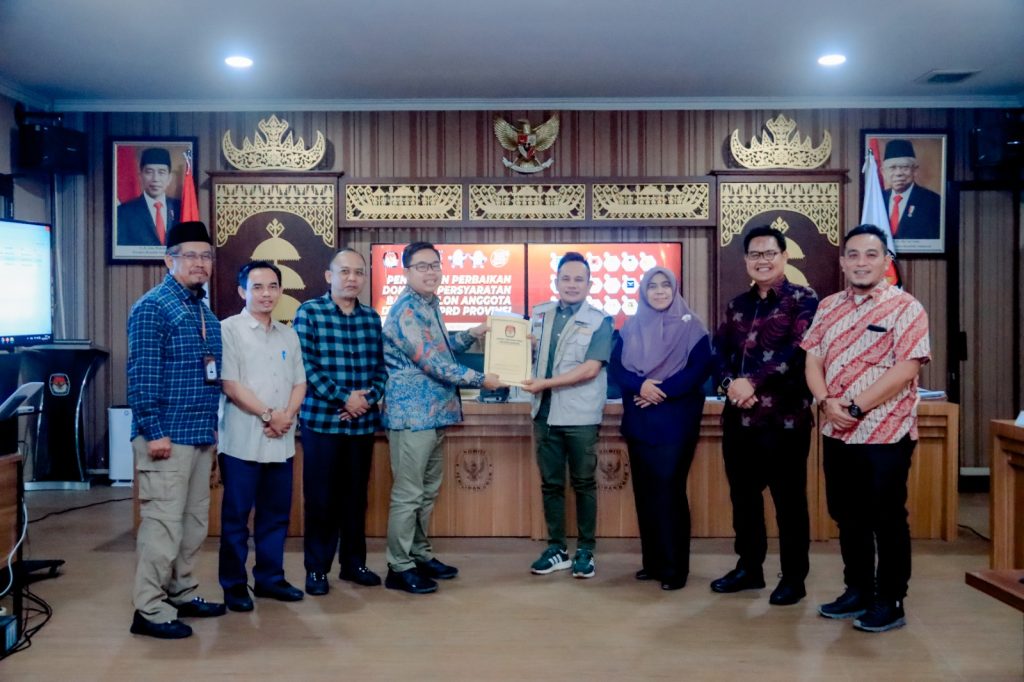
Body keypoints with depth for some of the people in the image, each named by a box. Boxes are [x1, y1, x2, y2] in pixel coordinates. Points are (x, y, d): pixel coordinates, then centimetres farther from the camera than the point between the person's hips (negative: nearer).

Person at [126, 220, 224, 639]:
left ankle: (182, 595, 26)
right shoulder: (152, 308, -10)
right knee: (163, 521, -5)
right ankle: (149, 610, 5)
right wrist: (154, 432, -20)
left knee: (194, 521, 14)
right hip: (168, 435, -9)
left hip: (201, 435, 9)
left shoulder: (205, 312, 15)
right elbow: (141, 376, -16)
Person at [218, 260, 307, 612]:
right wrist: (268, 415, -12)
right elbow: (229, 385, -11)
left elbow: (299, 383, 12)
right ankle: (234, 584, 13)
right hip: (242, 440, -5)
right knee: (236, 515, 3)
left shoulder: (288, 334, 13)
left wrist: (287, 415, -6)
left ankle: (269, 577, 23)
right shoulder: (229, 330, -4)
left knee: (276, 514, 11)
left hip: (281, 441, 5)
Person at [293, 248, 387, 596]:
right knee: (321, 497, 3)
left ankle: (354, 562, 26)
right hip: (322, 420, -4)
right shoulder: (309, 312, -4)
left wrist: (369, 397, -10)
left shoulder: (372, 318, 10)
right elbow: (306, 366, -12)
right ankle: (316, 568, 16)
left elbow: (381, 367, 9)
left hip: (363, 421, 4)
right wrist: (343, 397, -17)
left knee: (357, 495, 13)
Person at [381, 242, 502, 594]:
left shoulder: (431, 305, 15)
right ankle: (400, 568, 6)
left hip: (434, 414, 10)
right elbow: (431, 362, -20)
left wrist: (472, 334, 12)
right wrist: (481, 379, -14)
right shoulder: (405, 311, -15)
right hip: (413, 415, -10)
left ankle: (421, 555, 28)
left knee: (428, 491, 16)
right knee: (408, 493, -3)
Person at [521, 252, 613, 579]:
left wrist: (545, 383, -17)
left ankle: (585, 551, 18)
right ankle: (556, 549, 22)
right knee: (551, 484, 10)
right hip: (545, 413, 4)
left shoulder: (599, 320, -5)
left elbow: (590, 369, -15)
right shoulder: (539, 314, 9)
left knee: (583, 484, 7)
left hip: (581, 416, -4)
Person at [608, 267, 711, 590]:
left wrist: (660, 391, -18)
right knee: (644, 489, 6)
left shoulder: (690, 326, -1)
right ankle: (652, 562, 18)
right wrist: (641, 385, -16)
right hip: (638, 421, 4)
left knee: (669, 488, -7)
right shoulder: (631, 327, 10)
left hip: (675, 421, -4)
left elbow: (700, 369, -10)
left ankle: (674, 567, 3)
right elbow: (615, 367, 3)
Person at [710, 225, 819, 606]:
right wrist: (731, 384, -12)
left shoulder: (803, 301, -2)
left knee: (789, 499, 3)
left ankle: (794, 578, 16)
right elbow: (719, 352, 8)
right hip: (738, 417, 6)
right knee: (743, 495, 14)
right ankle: (749, 567, 29)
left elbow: (798, 351, -16)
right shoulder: (737, 306, 15)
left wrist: (752, 382, -20)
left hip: (784, 417, -5)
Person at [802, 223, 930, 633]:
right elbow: (813, 360, 6)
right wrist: (826, 401, -12)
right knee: (847, 516, 14)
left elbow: (906, 369, -17)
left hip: (886, 434, -6)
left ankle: (890, 602, 18)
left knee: (887, 520, 5)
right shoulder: (829, 308, 9)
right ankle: (857, 591, 29)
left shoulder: (905, 308, -8)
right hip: (837, 434, 6)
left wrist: (856, 407, -18)